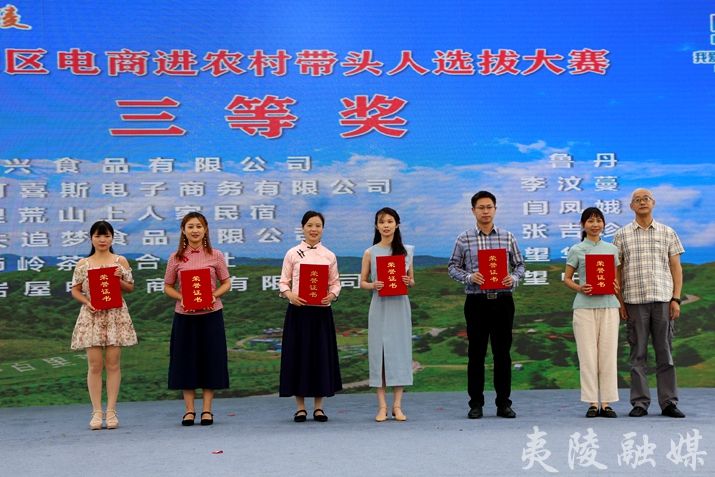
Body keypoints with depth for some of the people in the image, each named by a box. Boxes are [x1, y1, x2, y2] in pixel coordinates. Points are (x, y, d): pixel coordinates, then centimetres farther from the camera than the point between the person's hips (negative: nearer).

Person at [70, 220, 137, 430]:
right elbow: (75, 290, 9)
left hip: (116, 315, 0)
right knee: (95, 365, -1)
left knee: (113, 363, 0)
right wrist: (87, 301, -9)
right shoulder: (82, 264, 6)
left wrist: (119, 279, -10)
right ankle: (96, 412, 5)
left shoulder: (120, 261, 6)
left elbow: (130, 288, 9)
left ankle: (111, 411, 5)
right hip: (92, 316, 0)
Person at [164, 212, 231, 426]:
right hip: (184, 315, 1)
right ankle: (189, 410, 12)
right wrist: (181, 297, -11)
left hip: (211, 314, 0)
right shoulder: (176, 258, 3)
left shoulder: (215, 256, 1)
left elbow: (226, 283, 6)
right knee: (186, 360, 4)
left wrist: (214, 295, -13)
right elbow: (168, 287, 8)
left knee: (210, 360, 2)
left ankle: (207, 409, 11)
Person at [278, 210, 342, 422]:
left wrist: (332, 295, -13)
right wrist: (289, 295, -15)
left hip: (321, 310, 1)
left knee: (321, 355, 4)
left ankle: (318, 406, 14)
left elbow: (335, 282, 8)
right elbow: (283, 282, 4)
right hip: (298, 310, -1)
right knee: (298, 355, 1)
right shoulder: (293, 254, 3)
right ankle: (300, 407, 11)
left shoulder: (329, 256, 7)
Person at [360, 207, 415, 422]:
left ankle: (397, 405, 6)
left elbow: (412, 281, 12)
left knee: (400, 350, 0)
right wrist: (373, 285, -15)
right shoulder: (370, 253, 4)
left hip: (400, 306, 1)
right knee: (379, 351, -2)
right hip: (379, 306, -1)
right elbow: (362, 282, 6)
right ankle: (382, 406, 4)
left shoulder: (406, 251, 7)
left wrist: (409, 282, -10)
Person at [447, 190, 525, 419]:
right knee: (476, 353, 3)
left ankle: (504, 403, 13)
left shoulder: (508, 237, 6)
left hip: (503, 300, 1)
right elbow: (453, 267, 3)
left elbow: (519, 264, 10)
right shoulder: (464, 238, 2)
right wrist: (469, 277, -14)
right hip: (477, 301, -1)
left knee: (503, 352, 5)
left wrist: (514, 278, -11)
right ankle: (476, 404, 11)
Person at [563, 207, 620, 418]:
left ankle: (606, 403, 6)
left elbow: (616, 277, 17)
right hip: (584, 306, -2)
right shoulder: (576, 250, 4)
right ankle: (592, 403, 4)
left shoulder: (612, 249, 11)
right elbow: (567, 278, 7)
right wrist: (579, 288, -12)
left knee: (608, 354, 0)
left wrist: (615, 285, -6)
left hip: (608, 305, 2)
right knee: (588, 355, -2)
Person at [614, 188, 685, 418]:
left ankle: (668, 402, 7)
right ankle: (640, 403, 6)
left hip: (663, 299, 1)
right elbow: (617, 270, 8)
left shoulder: (667, 233, 10)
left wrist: (676, 299, 1)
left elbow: (676, 268, 9)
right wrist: (619, 301, 1)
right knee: (638, 353, 2)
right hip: (635, 300, 0)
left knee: (665, 352, 2)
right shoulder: (622, 235, 8)